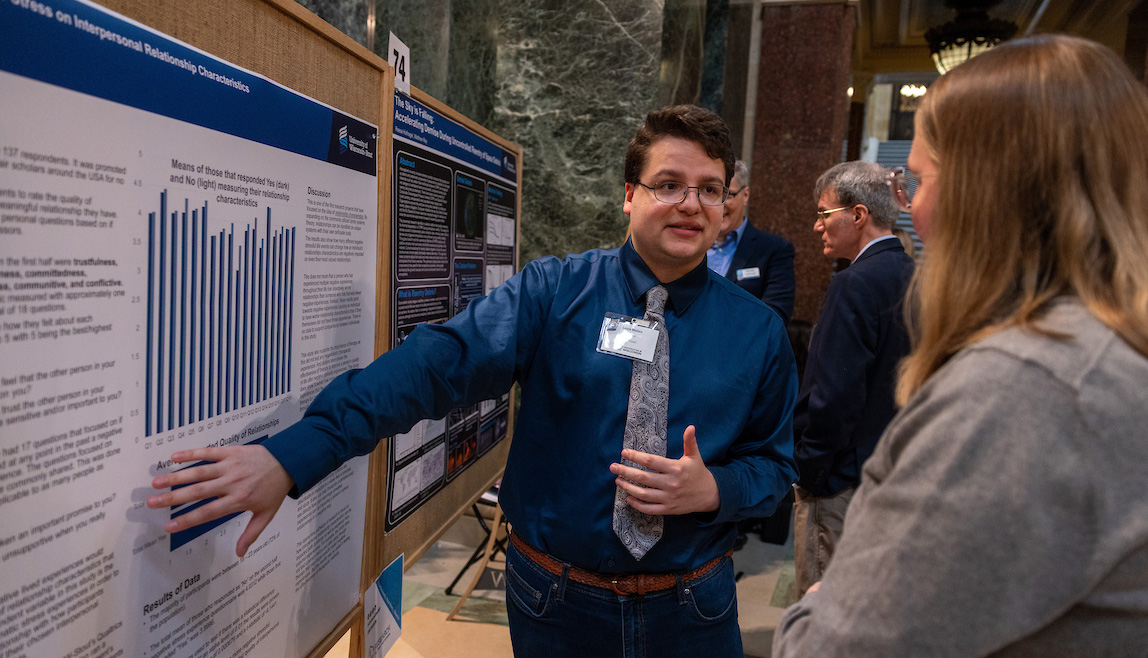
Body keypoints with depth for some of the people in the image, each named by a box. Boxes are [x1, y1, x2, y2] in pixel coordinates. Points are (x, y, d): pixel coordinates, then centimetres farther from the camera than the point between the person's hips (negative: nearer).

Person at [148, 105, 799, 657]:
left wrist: (713, 489, -18)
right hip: (556, 604, -1)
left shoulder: (758, 329, -3)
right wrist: (293, 456, -35)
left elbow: (777, 463, 5)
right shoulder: (554, 291, -11)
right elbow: (439, 362, -25)